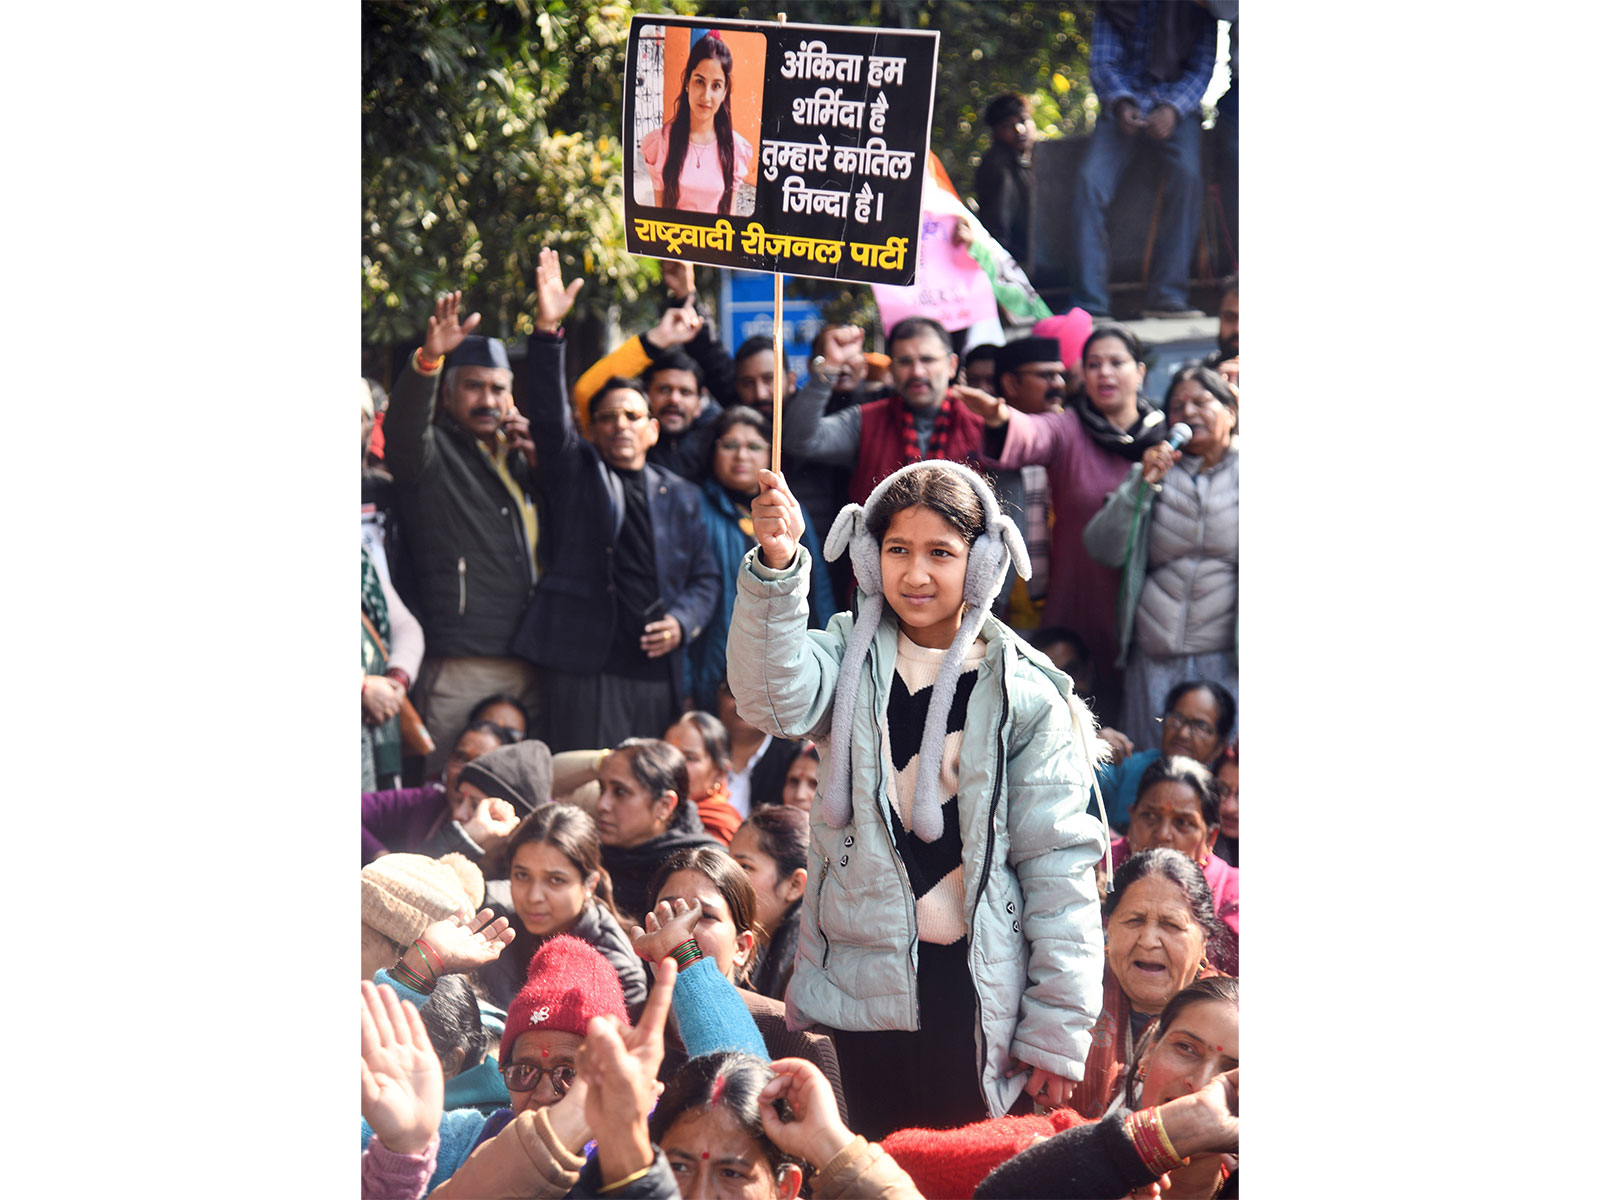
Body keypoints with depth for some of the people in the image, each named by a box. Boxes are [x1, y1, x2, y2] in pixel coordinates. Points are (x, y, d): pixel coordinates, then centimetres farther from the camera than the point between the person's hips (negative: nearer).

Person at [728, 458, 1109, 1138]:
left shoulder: (1025, 695, -3)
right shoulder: (852, 655, 4)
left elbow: (1058, 864, -3)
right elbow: (778, 698, -19)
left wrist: (1058, 1028, -6)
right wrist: (774, 569, -34)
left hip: (973, 989, -2)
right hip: (862, 973, 2)